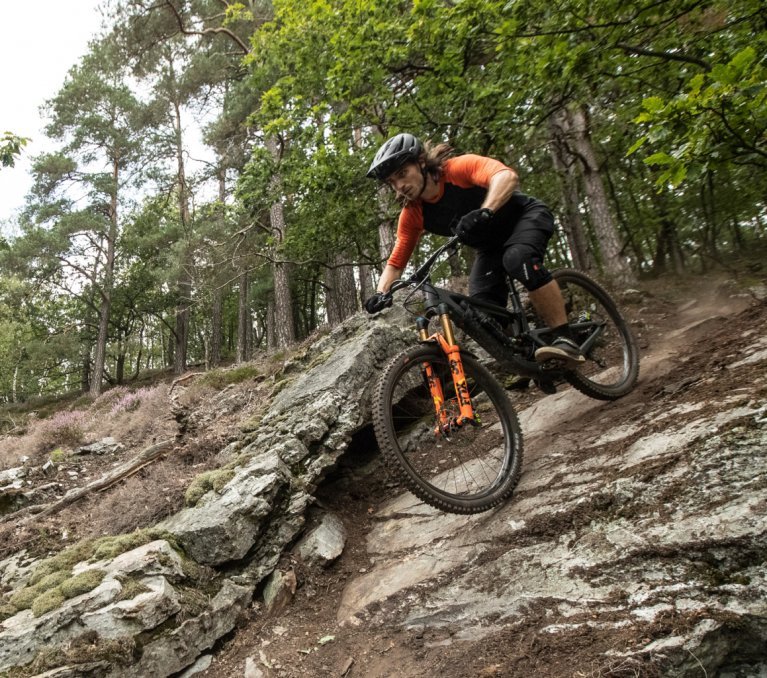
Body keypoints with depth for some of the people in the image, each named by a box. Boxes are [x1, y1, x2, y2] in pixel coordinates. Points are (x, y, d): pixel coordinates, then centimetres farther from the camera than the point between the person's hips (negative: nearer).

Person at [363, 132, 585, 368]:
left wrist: (484, 213, -63)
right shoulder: (412, 215, -14)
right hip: (491, 246, 6)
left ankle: (565, 339, -29)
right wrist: (381, 294, -27)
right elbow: (395, 263, -9)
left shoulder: (458, 167, -29)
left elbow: (507, 176, -47)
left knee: (519, 259, -37)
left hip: (526, 216, -5)